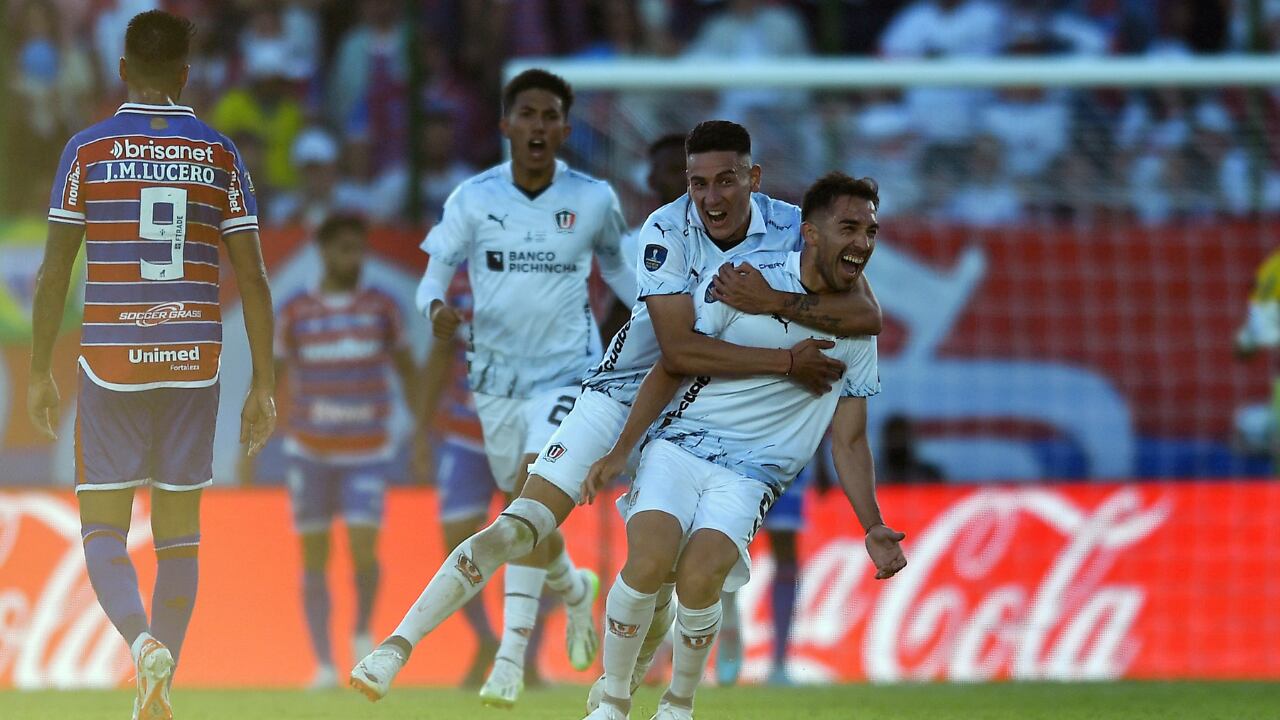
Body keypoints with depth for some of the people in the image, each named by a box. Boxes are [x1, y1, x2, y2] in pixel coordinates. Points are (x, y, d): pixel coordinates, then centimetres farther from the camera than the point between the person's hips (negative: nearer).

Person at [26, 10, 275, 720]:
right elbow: (252, 277, 1)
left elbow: (54, 271, -1)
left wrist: (39, 372, 8)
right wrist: (262, 387, 6)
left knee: (103, 531, 3)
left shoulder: (88, 150, -2)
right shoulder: (220, 155, 2)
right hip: (194, 364, 2)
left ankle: (144, 641, -23)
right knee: (179, 532, 11)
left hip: (111, 362, -2)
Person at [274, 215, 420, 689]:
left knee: (363, 550, -14)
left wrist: (425, 432, 5)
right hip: (309, 451, 1)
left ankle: (363, 633, 14)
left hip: (367, 453, -1)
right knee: (314, 557, 0)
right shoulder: (295, 313, 0)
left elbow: (407, 370, 10)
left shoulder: (382, 307, 1)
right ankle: (324, 664, 4)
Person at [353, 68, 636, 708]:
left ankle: (511, 657, -22)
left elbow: (616, 265, 14)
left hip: (566, 372, -3)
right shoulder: (473, 198, -5)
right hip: (496, 373, 3)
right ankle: (575, 590, 47)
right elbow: (435, 272, -3)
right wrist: (436, 307, -25)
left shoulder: (594, 200, -5)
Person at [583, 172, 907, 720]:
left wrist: (872, 527, 1)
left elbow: (849, 440, 13)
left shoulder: (857, 329, 8)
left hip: (751, 473, 1)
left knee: (700, 576, -26)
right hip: (680, 443, -1)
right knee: (649, 561, -27)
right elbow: (672, 367, 2)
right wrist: (619, 452, -4)